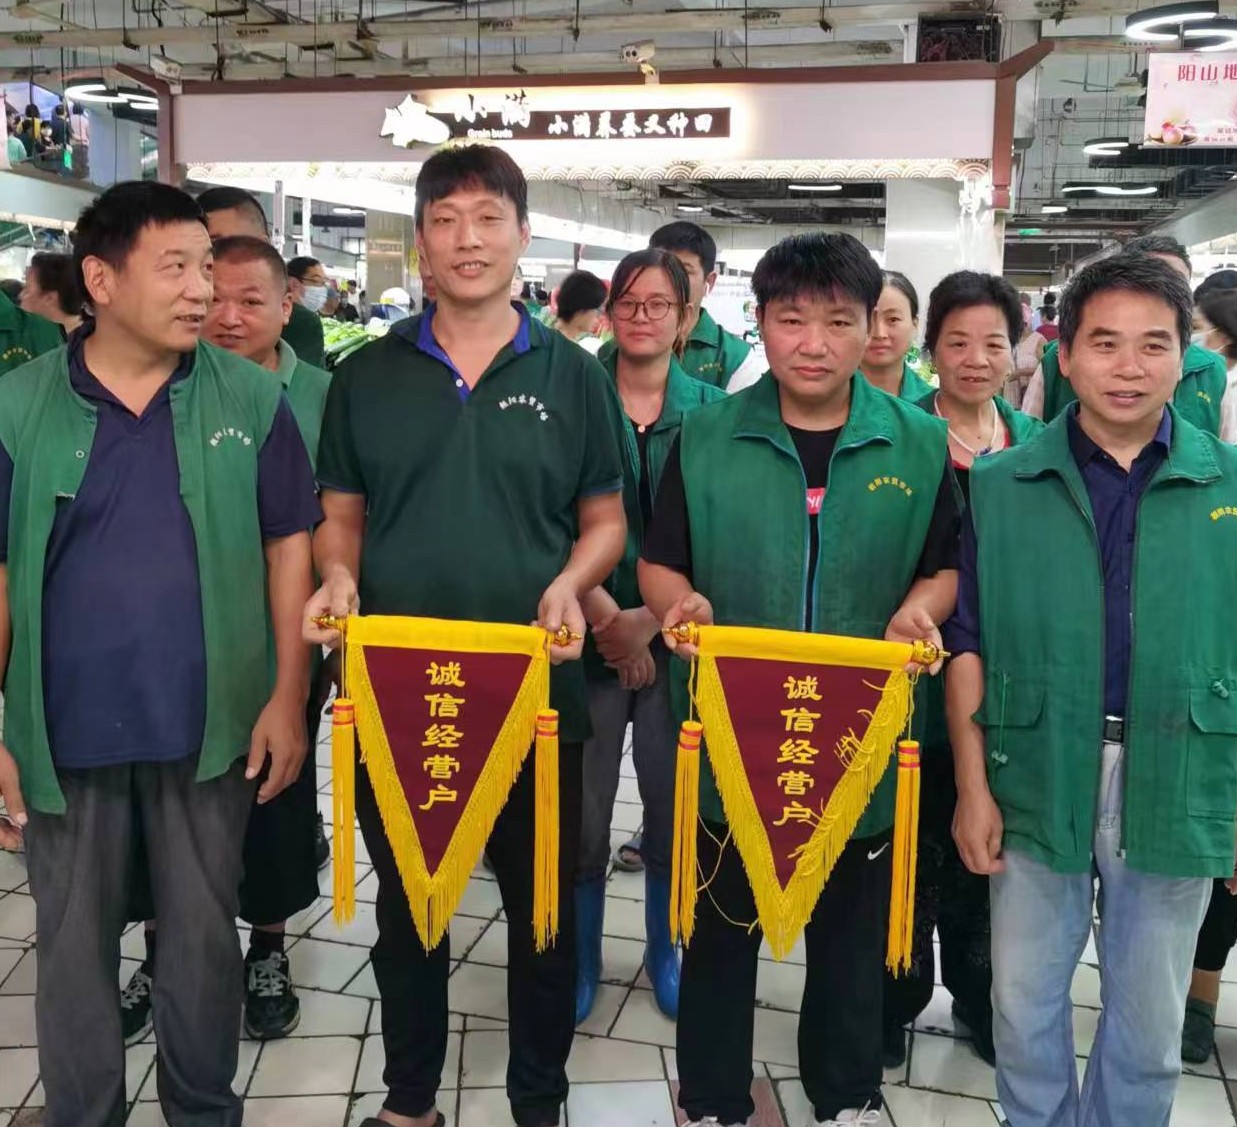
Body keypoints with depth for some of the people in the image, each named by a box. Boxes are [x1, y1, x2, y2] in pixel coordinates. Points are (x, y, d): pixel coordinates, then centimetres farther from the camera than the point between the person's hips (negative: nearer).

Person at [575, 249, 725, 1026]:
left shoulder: (712, 410, 1)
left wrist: (650, 620, -11)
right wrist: (607, 617, -11)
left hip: (676, 639, 1)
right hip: (589, 636, -1)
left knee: (674, 808, 10)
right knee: (581, 812, 4)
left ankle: (666, 952, 31)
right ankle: (580, 962, 24)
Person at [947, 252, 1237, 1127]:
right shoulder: (1002, 486, -1)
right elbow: (969, 643, 1)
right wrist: (972, 786, -3)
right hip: (1038, 783, 0)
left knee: (1149, 1017, 17)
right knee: (1024, 1000, 15)